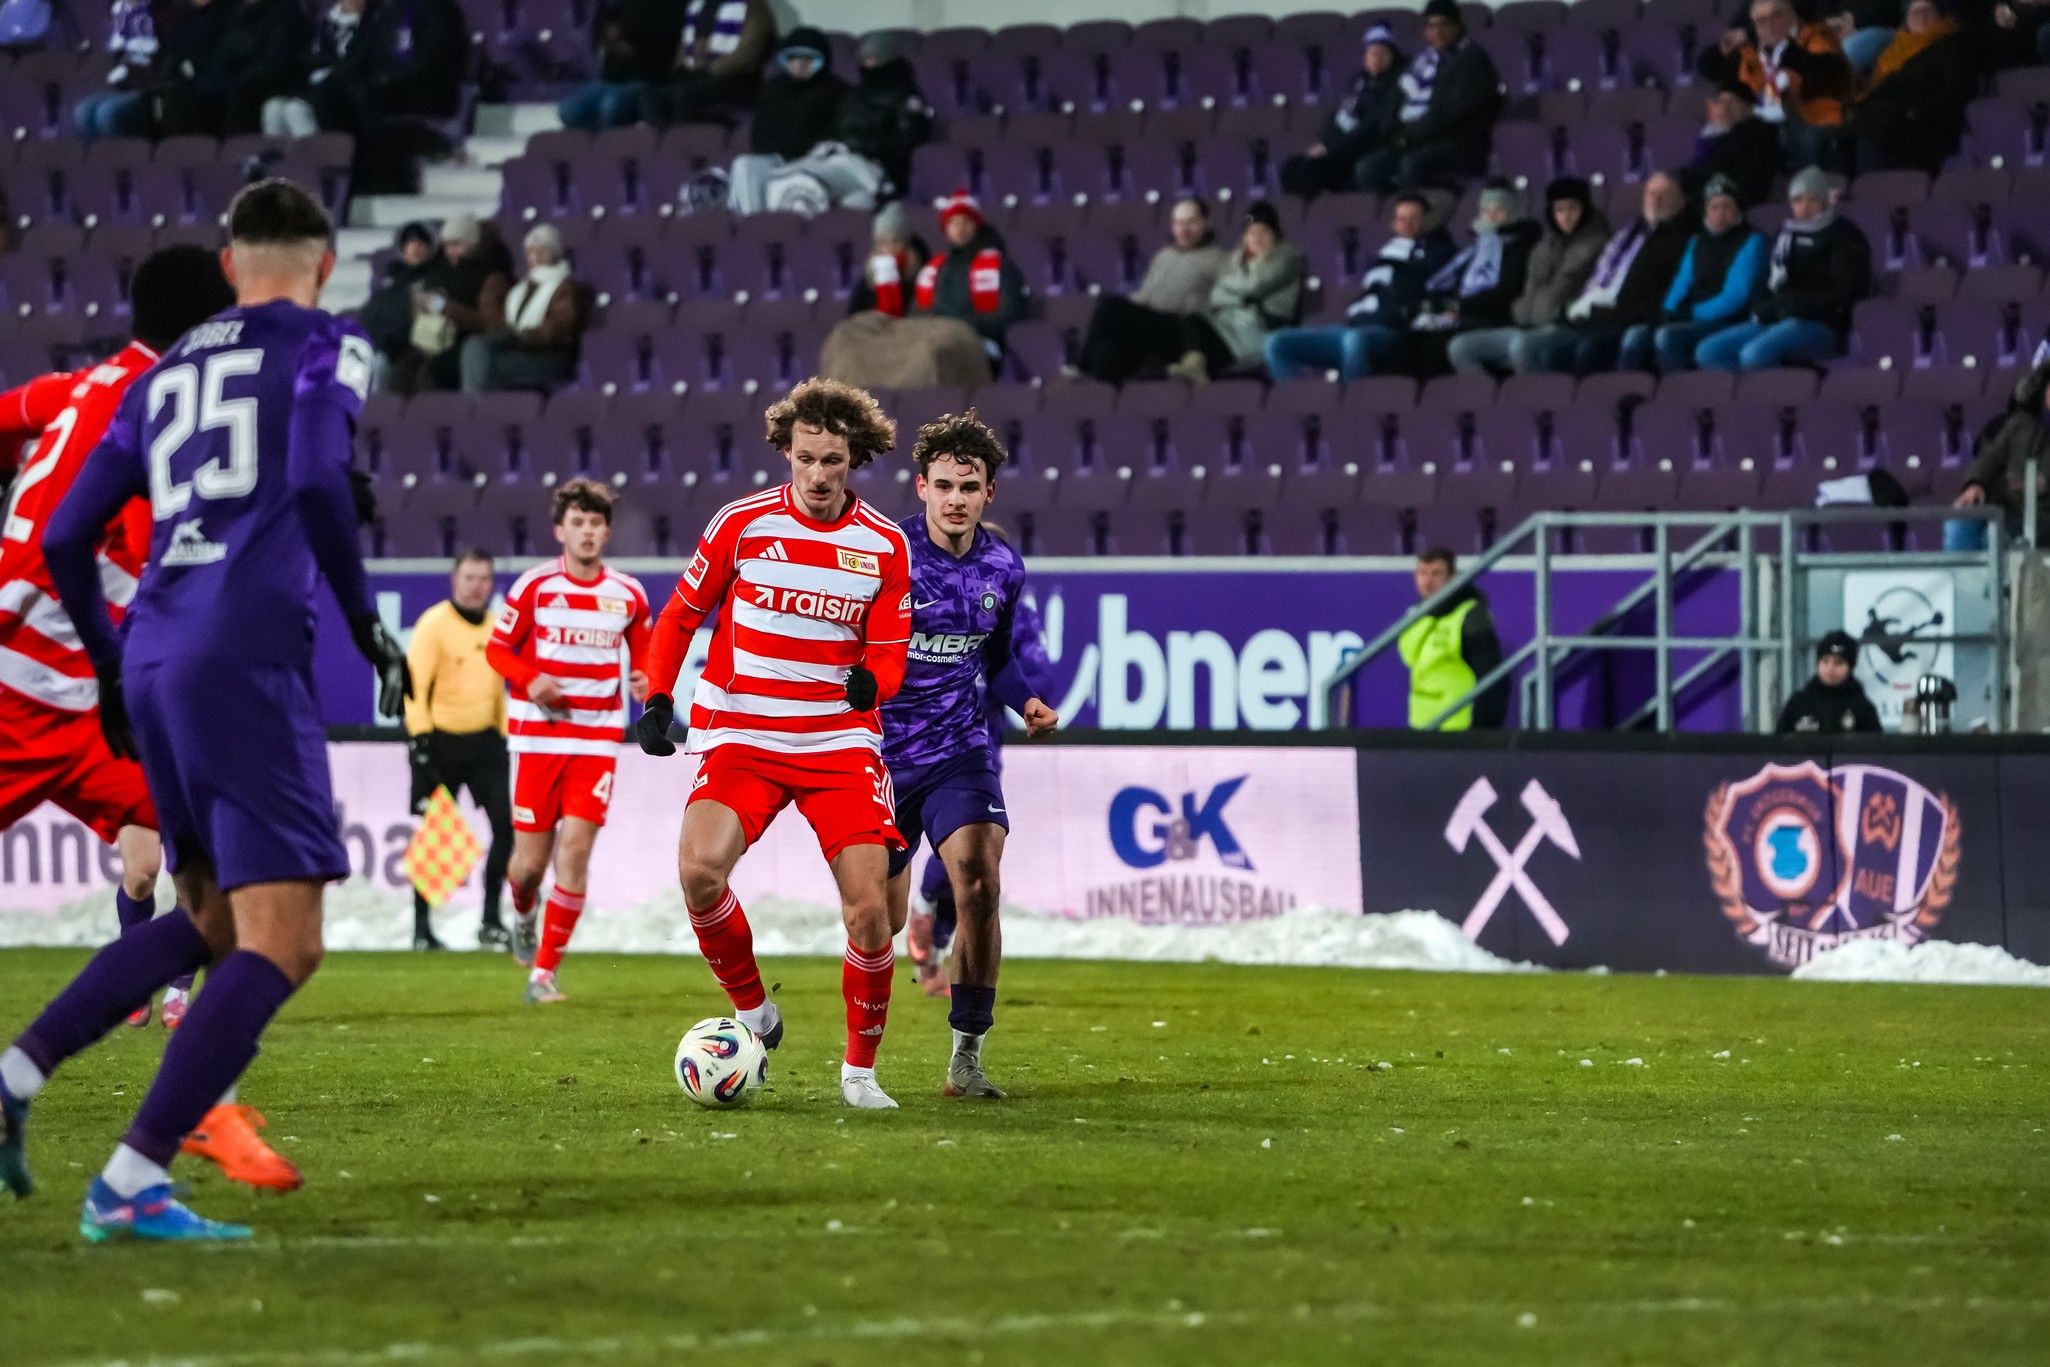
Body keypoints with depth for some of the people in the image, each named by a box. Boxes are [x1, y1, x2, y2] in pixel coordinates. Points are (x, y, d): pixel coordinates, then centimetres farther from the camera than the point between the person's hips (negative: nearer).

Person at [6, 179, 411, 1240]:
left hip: (154, 664, 7)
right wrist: (367, 627, -3)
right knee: (281, 945, -6)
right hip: (247, 657, -7)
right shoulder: (323, 347, 5)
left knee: (210, 923, 21)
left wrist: (113, 670, 33)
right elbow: (316, 482, -14)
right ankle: (131, 1183, -16)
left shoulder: (163, 376, 22)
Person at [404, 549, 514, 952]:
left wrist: (503, 736, 21)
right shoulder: (434, 624, -8)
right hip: (442, 742, -5)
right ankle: (422, 927, 9)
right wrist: (420, 740, -16)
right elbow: (415, 685, -10)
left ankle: (491, 922, 3)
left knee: (506, 825, -6)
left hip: (485, 741, 5)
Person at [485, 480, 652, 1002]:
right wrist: (530, 679, -16)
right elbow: (497, 649, 3)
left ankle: (544, 973, -4)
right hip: (538, 736, -1)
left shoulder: (628, 594, 3)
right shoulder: (535, 586, -3)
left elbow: (643, 655, 17)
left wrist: (644, 681, -6)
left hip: (598, 739, 1)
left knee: (575, 851, -12)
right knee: (531, 857, 0)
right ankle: (523, 912, 39)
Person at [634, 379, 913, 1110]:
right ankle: (752, 1011, -1)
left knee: (867, 907, -11)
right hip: (741, 738, -1)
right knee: (699, 871, -26)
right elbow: (680, 616, 8)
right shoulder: (742, 523, -2)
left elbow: (889, 656, 5)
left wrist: (871, 681, -19)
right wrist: (655, 702, -2)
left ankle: (860, 1070, 8)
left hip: (840, 741, 1)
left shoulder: (885, 546, 1)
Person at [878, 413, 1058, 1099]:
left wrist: (1029, 700, 2)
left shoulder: (1003, 567, 3)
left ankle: (967, 1056, -10)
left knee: (979, 889, -19)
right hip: (882, 753, -2)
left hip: (960, 751, 2)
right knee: (885, 917, 6)